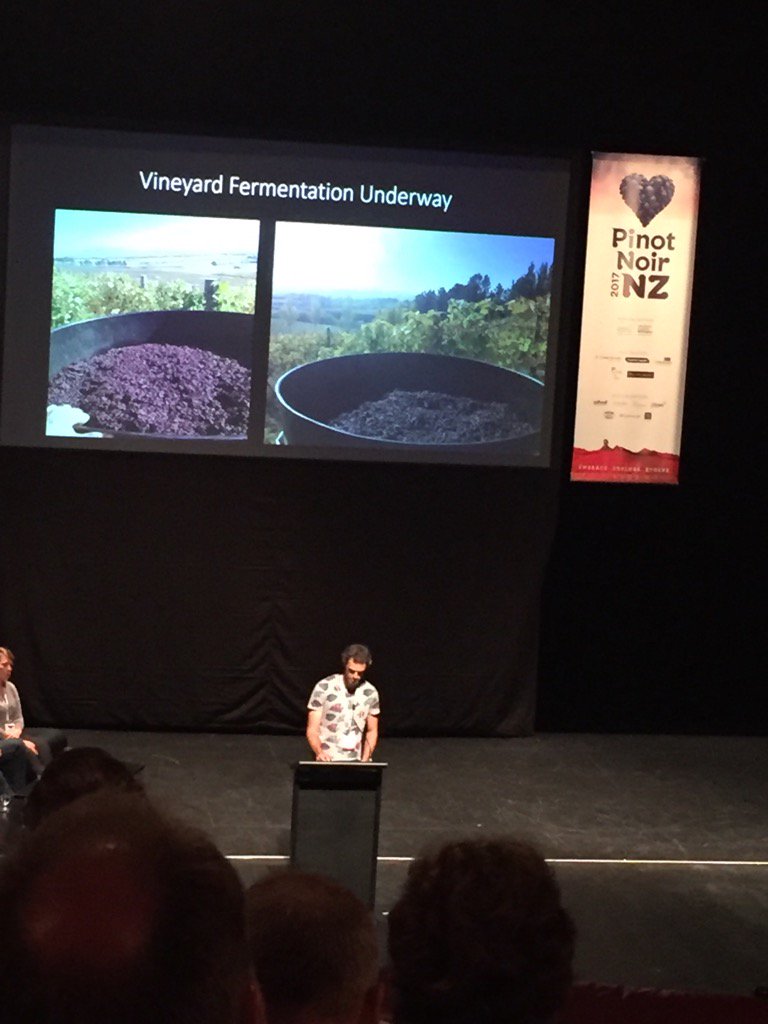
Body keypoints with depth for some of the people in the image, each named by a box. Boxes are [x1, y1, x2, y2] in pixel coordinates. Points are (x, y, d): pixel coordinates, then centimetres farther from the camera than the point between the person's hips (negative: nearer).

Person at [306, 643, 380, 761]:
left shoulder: (370, 693, 4)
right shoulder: (324, 688, -6)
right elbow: (312, 730, -5)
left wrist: (364, 760, -2)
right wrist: (319, 752, -24)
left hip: (355, 762, 2)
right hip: (327, 760, -2)